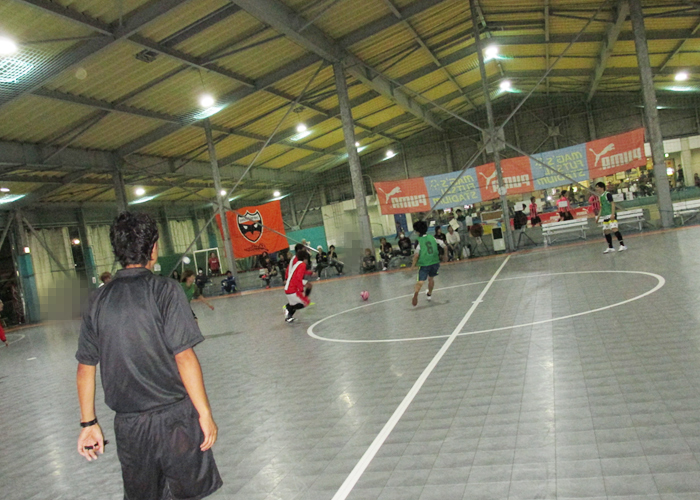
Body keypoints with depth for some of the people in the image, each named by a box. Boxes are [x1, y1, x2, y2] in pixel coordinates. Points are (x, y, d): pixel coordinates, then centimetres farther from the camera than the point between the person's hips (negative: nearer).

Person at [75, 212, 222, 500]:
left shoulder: (99, 300, 3)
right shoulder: (164, 290, -12)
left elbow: (85, 368, 6)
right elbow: (184, 357, -17)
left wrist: (88, 423, 15)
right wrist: (204, 413, -10)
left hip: (128, 425, 5)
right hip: (174, 416, -5)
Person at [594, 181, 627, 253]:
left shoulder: (608, 194, -8)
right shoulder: (600, 196, 17)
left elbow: (612, 203, -14)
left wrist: (612, 214, -24)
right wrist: (598, 217, 23)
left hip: (611, 215, -9)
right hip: (605, 216, 9)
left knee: (614, 229, -18)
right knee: (606, 231, 8)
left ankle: (622, 245, -17)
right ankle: (610, 248, 15)